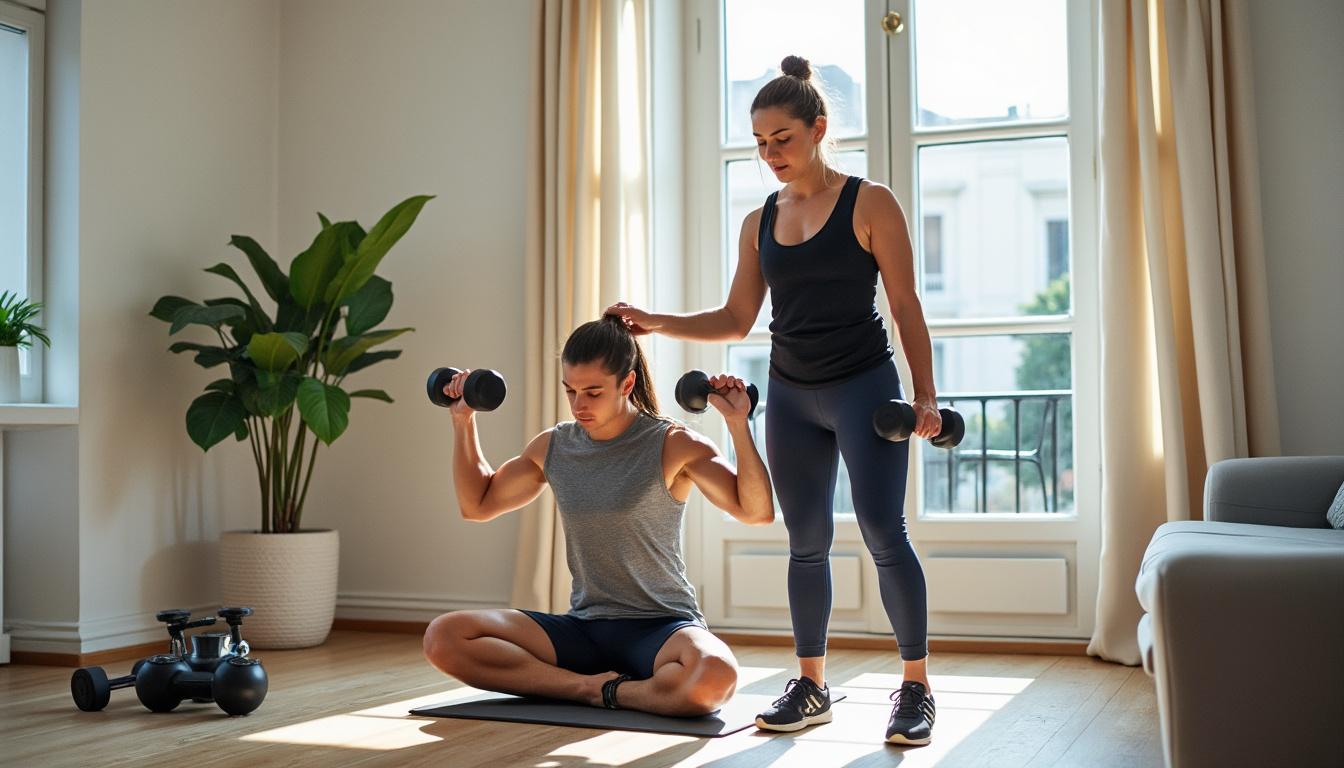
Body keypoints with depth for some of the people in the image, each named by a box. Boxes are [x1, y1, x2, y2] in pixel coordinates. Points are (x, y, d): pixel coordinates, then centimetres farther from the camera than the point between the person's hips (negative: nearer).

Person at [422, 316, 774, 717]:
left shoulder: (674, 446, -7)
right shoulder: (552, 447, 7)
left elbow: (756, 511, -17)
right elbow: (477, 504, 22)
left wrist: (737, 424, -27)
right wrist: (464, 421, 14)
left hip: (661, 626, -4)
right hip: (582, 628, 4)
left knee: (713, 676, -41)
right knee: (442, 637, -17)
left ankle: (611, 692, -12)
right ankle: (592, 685, -16)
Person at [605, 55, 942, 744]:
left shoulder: (870, 204, -6)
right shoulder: (759, 223, 8)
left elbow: (905, 306, -5)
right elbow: (736, 320, 10)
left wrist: (925, 395, -10)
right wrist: (659, 322, -3)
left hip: (865, 386, -5)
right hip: (791, 395, 5)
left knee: (883, 532, -11)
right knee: (806, 542, 8)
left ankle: (916, 689, 1)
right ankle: (811, 687, 17)